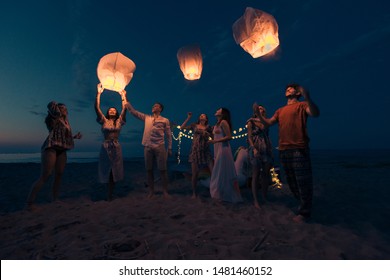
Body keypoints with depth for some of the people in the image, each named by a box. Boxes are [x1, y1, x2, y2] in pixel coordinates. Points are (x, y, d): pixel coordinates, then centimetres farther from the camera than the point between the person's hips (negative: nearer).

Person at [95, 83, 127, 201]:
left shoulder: (119, 121, 8)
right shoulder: (104, 121, 7)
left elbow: (125, 108, 1)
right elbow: (96, 108, -1)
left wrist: (123, 96, 4)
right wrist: (99, 93, -3)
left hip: (116, 147, 1)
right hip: (105, 147, 0)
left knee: (114, 172, 3)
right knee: (106, 171, 3)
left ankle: (110, 194, 15)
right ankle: (109, 194, 20)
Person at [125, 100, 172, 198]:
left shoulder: (165, 120, 5)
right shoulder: (146, 118, 14)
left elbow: (168, 135, 4)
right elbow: (133, 112, 12)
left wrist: (170, 148, 0)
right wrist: (126, 101, 4)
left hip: (160, 147, -3)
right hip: (148, 147, 3)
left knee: (162, 169, 0)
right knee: (149, 169, 8)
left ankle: (165, 191, 14)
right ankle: (151, 191, 22)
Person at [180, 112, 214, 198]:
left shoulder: (208, 127, 12)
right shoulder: (194, 125, 11)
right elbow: (182, 127, 2)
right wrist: (188, 118, 2)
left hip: (206, 151, 1)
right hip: (195, 151, 0)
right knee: (195, 173, 2)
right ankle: (194, 193, 18)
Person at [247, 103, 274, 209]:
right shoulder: (251, 122, 3)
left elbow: (263, 128, -5)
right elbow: (249, 137, -5)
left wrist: (262, 116, -3)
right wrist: (254, 148, -17)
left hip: (267, 149, 5)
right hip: (256, 149, -4)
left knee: (266, 174, 7)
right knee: (256, 175, -4)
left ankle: (265, 197, 20)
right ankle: (255, 200, 2)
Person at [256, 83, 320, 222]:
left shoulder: (301, 105, 2)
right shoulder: (280, 110, 20)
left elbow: (315, 113, -16)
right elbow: (269, 122, 14)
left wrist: (308, 99, -33)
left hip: (299, 149, -7)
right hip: (283, 150, 7)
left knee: (302, 181, -2)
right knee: (291, 181, 17)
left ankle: (304, 212, 12)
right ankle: (303, 204, 35)